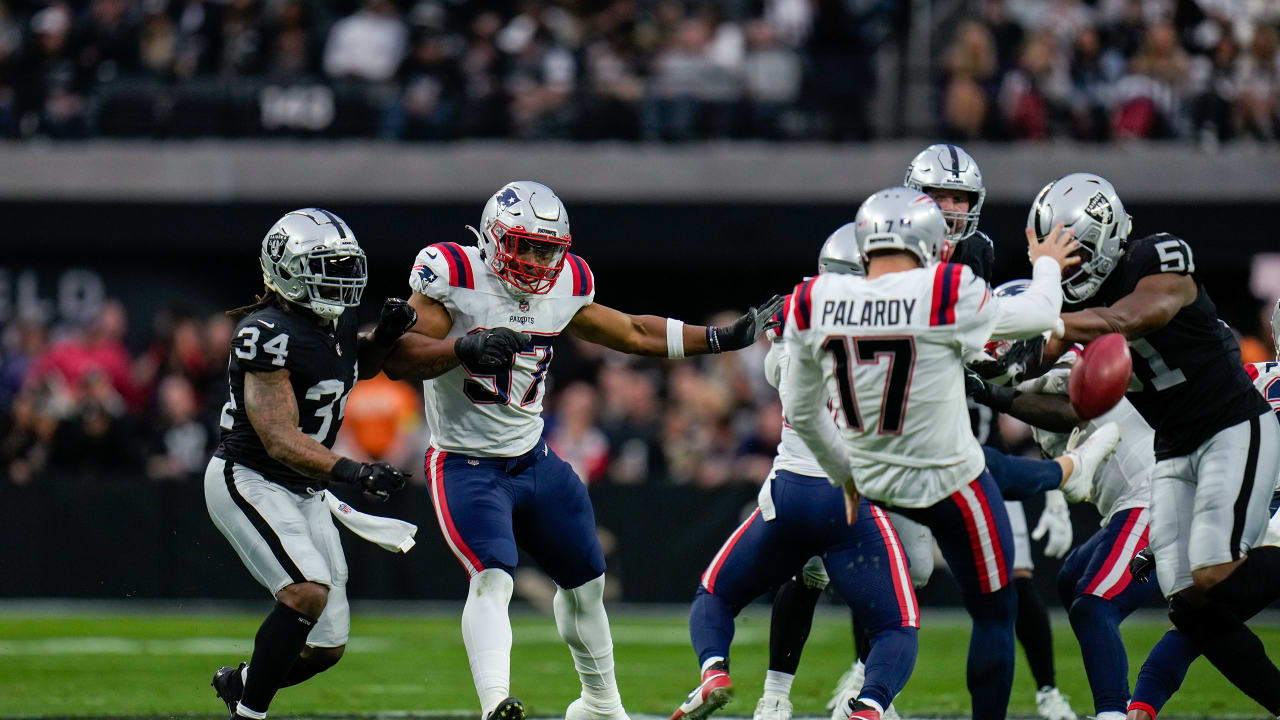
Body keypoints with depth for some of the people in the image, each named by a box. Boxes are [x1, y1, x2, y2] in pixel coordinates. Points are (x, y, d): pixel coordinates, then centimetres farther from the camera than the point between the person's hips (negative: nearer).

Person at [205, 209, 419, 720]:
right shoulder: (269, 334, -22)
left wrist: (386, 333, 7)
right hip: (250, 480, -8)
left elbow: (359, 365, 29)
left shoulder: (335, 320, 3)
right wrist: (351, 472, -38)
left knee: (327, 647, 6)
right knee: (309, 589, -30)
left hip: (304, 490, 8)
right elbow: (281, 441, -27)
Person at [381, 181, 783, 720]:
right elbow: (398, 359, -21)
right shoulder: (454, 277, -16)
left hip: (533, 461, 7)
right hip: (466, 466, -7)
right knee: (492, 578, -28)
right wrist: (465, 348, -38)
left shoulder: (564, 286, 2)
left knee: (585, 582, 17)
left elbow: (634, 333, 17)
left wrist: (725, 338, 17)